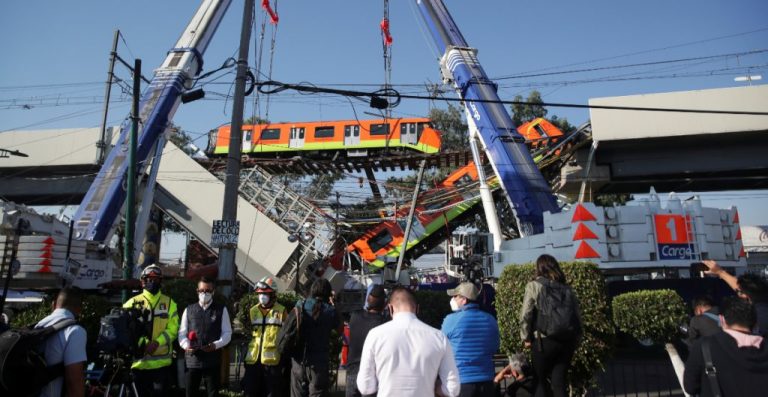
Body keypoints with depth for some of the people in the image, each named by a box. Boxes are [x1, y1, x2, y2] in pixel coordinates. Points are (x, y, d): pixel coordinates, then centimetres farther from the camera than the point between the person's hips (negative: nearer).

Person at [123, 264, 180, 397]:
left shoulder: (169, 303, 5)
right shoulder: (133, 303, 4)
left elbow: (172, 328, -2)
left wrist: (156, 342, -18)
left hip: (161, 361, 0)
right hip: (139, 361, 0)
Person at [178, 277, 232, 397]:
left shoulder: (221, 310, 4)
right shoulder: (189, 310, 10)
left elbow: (227, 333, 2)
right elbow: (182, 333, 9)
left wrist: (216, 345, -15)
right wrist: (186, 345, -11)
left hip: (213, 360, -1)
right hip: (192, 359, 1)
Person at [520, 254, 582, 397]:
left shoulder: (534, 285, -1)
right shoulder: (566, 288, 11)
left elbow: (525, 315, -6)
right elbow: (577, 315, 9)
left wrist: (526, 338, 3)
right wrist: (575, 339, 16)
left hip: (544, 340, -4)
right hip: (567, 340, 4)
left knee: (540, 382, 10)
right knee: (559, 382, 9)